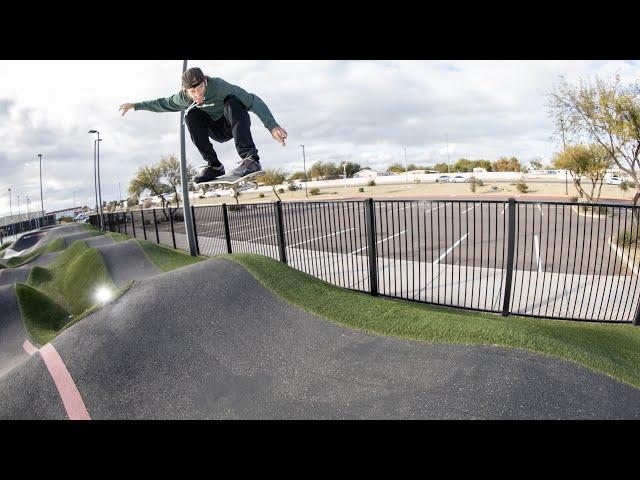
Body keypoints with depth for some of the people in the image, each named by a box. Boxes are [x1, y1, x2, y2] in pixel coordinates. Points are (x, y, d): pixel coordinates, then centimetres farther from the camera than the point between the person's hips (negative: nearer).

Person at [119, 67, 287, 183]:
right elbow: (163, 103, 9)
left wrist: (272, 126, -45)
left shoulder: (219, 86, -27)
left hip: (237, 123, -4)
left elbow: (253, 101, -34)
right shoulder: (183, 98, -12)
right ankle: (214, 165, -22)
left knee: (231, 102, -35)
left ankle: (250, 159, -47)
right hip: (218, 131, 4)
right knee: (191, 113, -22)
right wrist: (135, 105, 12)